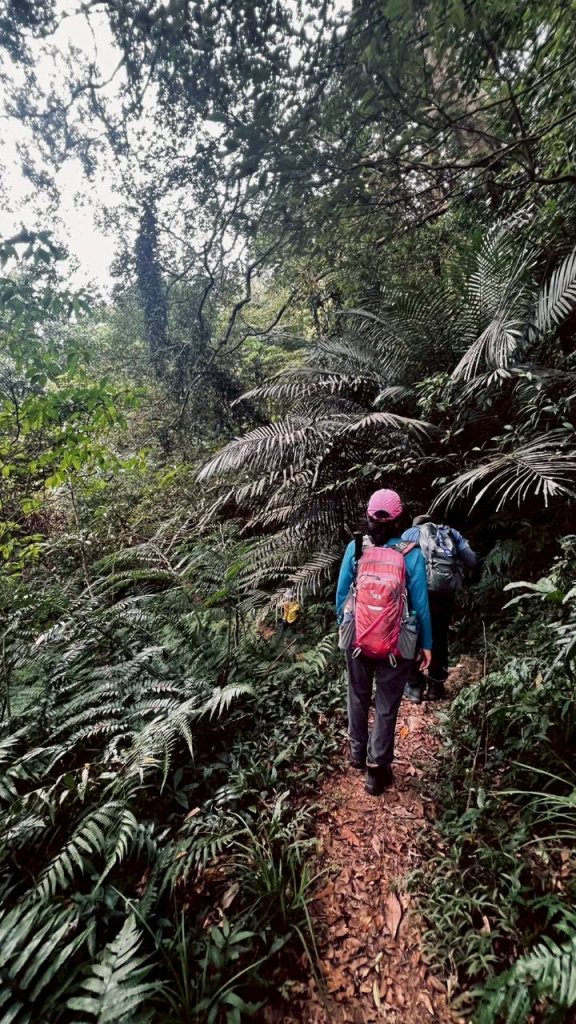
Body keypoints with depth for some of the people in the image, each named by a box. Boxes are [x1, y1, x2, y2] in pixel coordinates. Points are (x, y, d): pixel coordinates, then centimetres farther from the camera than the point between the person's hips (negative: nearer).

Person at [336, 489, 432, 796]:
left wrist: (343, 626, 15)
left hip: (357, 638, 2)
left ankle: (358, 753, 41)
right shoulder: (411, 554, -13)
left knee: (358, 697, 22)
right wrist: (426, 644, 2)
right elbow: (420, 603, -10)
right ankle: (377, 770, 23)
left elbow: (341, 593, -1)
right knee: (386, 706, 13)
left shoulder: (355, 548, -9)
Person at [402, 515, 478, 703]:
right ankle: (436, 686, 29)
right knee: (439, 638, 19)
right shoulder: (452, 533, 19)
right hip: (446, 593, 2)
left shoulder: (410, 533, 13)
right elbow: (472, 561, 11)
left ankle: (414, 686, 21)